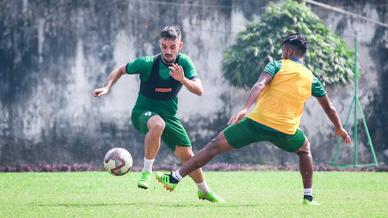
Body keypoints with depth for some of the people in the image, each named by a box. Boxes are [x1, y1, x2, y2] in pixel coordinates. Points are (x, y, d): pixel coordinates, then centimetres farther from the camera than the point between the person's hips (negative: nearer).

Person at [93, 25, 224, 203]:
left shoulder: (184, 63, -12)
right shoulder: (147, 63, -19)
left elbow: (199, 91, -20)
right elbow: (121, 70, -3)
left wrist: (182, 80, -38)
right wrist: (107, 87, -19)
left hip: (169, 116, 4)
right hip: (143, 112, -4)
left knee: (187, 156, 6)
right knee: (157, 124, -40)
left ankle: (204, 191, 33)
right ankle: (147, 171, -26)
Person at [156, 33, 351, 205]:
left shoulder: (277, 65, 8)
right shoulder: (311, 79, 17)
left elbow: (260, 85, -11)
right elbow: (328, 107, 27)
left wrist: (245, 109, -23)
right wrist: (339, 128, 44)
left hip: (258, 121, -2)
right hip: (285, 132, 2)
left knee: (215, 146, 7)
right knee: (305, 149, 34)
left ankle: (174, 179, 6)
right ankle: (308, 197, 26)